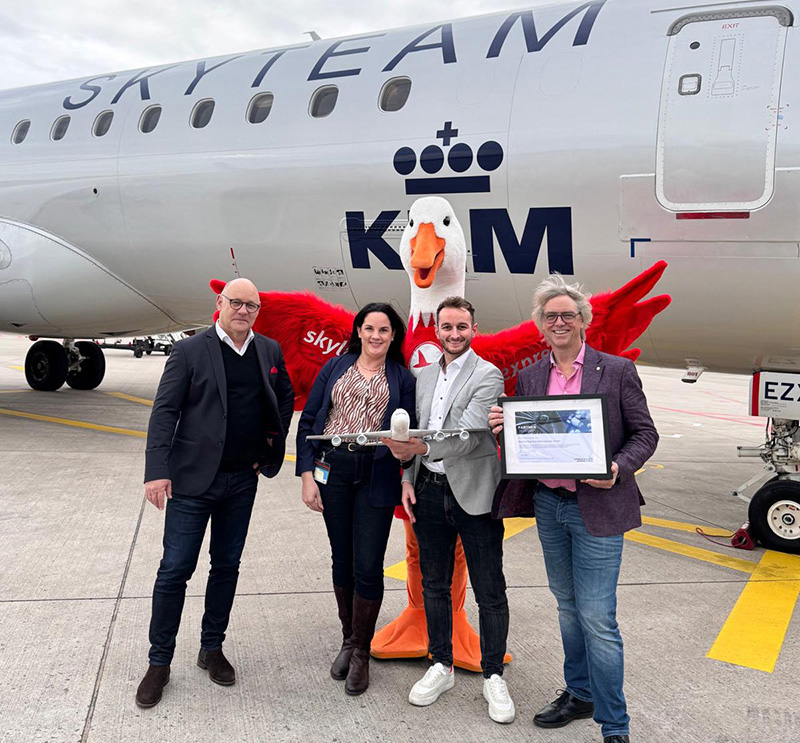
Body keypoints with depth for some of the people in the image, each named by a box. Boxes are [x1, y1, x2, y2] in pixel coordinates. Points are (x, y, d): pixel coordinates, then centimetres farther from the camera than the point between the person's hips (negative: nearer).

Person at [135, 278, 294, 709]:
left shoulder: (269, 351, 6)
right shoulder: (190, 351, -6)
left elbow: (286, 397, 21)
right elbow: (164, 411, -10)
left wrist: (273, 445, 11)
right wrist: (156, 471, -18)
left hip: (242, 481, 4)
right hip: (192, 479, -4)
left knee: (227, 566, 14)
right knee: (175, 569, 1)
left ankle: (212, 649, 30)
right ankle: (159, 662, 16)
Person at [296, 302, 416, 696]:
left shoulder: (402, 379, 6)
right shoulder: (335, 368, 8)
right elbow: (308, 422, 6)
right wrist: (307, 475, -2)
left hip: (376, 476, -1)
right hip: (332, 471, 2)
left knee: (368, 567, -1)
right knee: (342, 560, 13)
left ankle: (361, 653, 17)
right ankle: (348, 639, 32)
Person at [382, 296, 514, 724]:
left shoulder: (488, 376, -8)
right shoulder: (422, 376, 12)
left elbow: (469, 433, -20)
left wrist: (422, 448, -29)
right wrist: (408, 479, 4)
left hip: (473, 493, -5)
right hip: (428, 493, 6)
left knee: (489, 592, 4)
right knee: (434, 585, 16)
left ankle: (493, 677, 19)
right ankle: (441, 666, 32)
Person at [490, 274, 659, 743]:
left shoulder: (617, 370, -4)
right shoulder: (530, 377, 7)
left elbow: (645, 433, -2)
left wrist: (618, 468, -20)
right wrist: (504, 426, -9)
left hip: (597, 507, -5)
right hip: (548, 504, 5)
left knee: (597, 617, -5)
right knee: (568, 607, 18)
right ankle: (580, 694, 36)